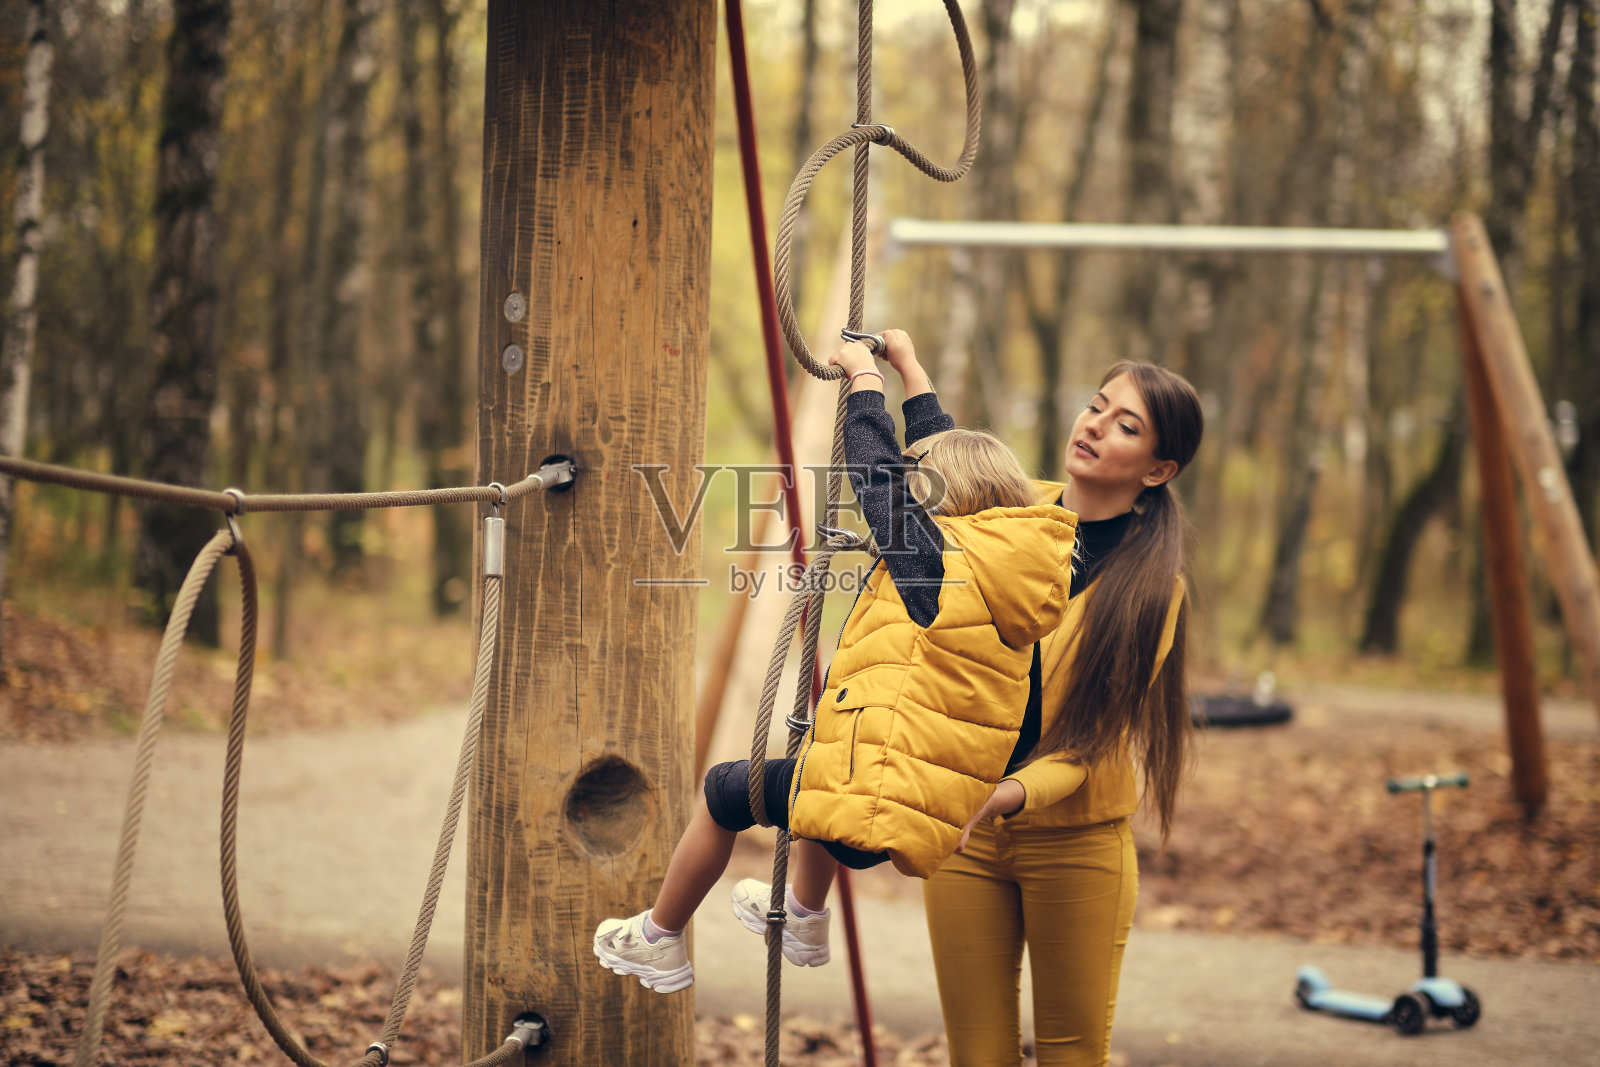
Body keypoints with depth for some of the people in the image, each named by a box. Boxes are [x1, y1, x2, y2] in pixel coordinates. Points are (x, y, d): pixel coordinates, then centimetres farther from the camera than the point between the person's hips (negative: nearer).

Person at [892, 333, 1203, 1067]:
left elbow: (1096, 737, -14)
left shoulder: (1149, 584, -10)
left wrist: (1011, 795, -30)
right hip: (963, 830, 3)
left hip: (1074, 840, -3)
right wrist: (908, 371, 27)